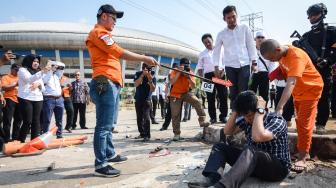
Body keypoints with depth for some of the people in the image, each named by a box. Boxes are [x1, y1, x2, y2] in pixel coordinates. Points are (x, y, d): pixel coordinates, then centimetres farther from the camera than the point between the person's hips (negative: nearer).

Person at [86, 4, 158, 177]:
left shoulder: (103, 34, 27)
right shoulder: (98, 32, -5)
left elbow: (115, 55, 20)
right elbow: (120, 53, -16)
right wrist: (144, 58, -12)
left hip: (111, 85, 11)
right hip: (105, 84, -11)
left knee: (108, 124, 16)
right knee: (104, 125, -10)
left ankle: (110, 154, 27)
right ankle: (101, 164, -5)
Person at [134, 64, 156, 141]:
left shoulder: (153, 77, -9)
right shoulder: (138, 74, -5)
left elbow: (153, 89, -15)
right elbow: (136, 84, -19)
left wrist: (150, 80, -28)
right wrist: (142, 75, -26)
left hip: (147, 99, -3)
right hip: (138, 99, 3)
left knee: (146, 117, -16)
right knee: (139, 118, 9)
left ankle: (147, 135, -12)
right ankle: (142, 133, 23)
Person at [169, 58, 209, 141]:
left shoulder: (190, 72, -7)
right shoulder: (175, 72, -14)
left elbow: (193, 86, -13)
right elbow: (172, 82, -33)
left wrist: (189, 77, -27)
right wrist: (179, 72, -33)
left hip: (186, 93, 2)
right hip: (175, 95, -2)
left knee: (197, 102, -26)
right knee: (175, 115, -1)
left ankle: (202, 121, -18)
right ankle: (176, 134, 12)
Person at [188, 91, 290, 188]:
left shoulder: (276, 120, -18)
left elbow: (258, 137, -37)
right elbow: (227, 131, 2)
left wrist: (260, 110, -29)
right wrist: (235, 111, -10)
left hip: (277, 167, -7)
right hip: (253, 161, 7)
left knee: (250, 150, -38)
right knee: (220, 147, -5)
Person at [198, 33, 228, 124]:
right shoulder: (202, 54, 14)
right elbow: (200, 68, 12)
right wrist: (202, 78, -2)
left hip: (220, 74, 0)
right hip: (208, 76, 1)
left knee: (223, 96, -3)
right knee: (210, 97, 0)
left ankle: (223, 116, 6)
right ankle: (213, 117, 7)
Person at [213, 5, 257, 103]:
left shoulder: (244, 28, 7)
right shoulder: (221, 34, 7)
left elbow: (251, 45, 6)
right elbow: (216, 51, 9)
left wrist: (254, 63, 0)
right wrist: (216, 68, 0)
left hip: (244, 65, -1)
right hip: (230, 66, 1)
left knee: (243, 91, -7)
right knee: (233, 92, 4)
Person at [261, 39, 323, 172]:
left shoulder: (296, 56, -34)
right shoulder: (281, 54, -9)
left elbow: (291, 83, -45)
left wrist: (280, 107, -53)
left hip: (310, 88, -9)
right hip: (298, 90, 9)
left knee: (304, 124, -9)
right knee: (299, 122, 15)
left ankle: (302, 158, 0)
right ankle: (304, 152, 28)